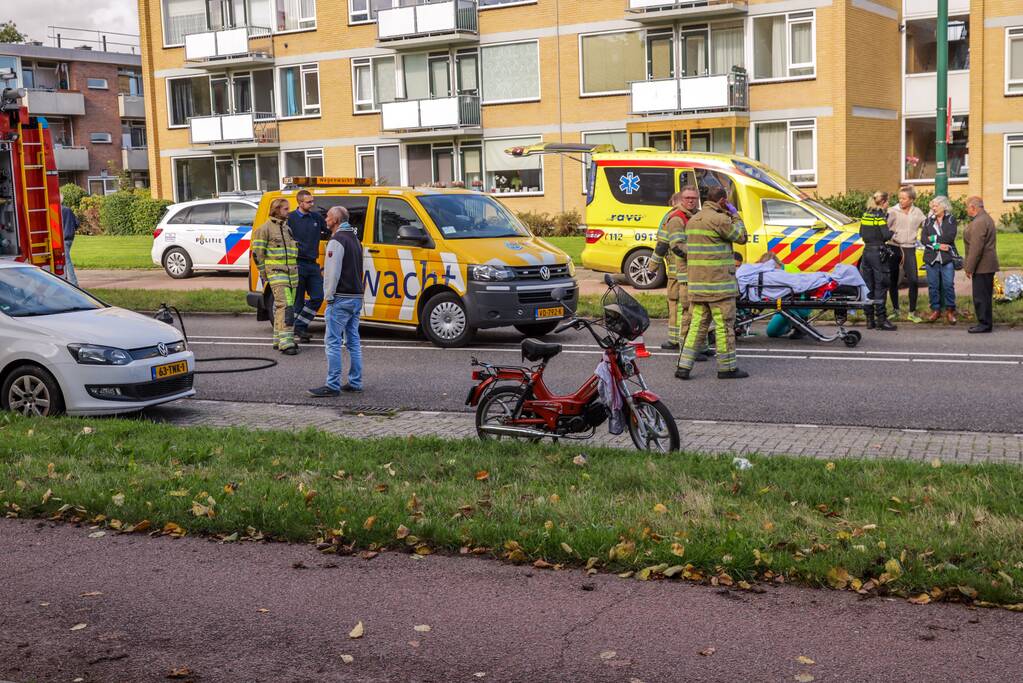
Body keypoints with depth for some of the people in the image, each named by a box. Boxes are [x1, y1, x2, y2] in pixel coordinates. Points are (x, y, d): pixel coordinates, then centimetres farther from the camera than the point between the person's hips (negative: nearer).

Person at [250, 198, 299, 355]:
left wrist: (295, 268, 20)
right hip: (277, 273, -8)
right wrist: (263, 272, -4)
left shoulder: (287, 228, 19)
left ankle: (279, 339, 20)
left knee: (282, 306, 11)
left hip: (292, 272, 8)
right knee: (284, 305, -16)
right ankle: (286, 342, -19)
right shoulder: (265, 228, -5)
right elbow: (256, 252, -5)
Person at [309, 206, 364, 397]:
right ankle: (355, 382, 15)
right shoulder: (355, 239, 19)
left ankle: (332, 385, -9)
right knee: (353, 341, 12)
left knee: (333, 342, -8)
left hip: (341, 298, -10)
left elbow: (332, 272, -19)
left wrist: (329, 296, -12)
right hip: (357, 297, 10)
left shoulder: (337, 240, -12)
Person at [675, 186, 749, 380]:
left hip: (696, 284, 8)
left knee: (697, 324, 10)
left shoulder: (693, 220, 14)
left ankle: (684, 366, 4)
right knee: (724, 326, 1)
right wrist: (735, 218, 12)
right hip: (718, 284, -8)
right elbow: (741, 237, -2)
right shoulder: (718, 219, -14)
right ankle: (727, 367, 8)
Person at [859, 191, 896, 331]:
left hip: (866, 251, 7)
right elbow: (886, 235, -17)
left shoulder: (865, 215, 10)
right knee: (880, 286, -4)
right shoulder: (880, 216, -11)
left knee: (868, 286, 10)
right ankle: (881, 319, -5)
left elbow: (861, 233, 14)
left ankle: (870, 319, 12)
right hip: (878, 253, -7)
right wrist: (892, 232, 3)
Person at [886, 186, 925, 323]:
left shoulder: (917, 212, 6)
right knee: (892, 281, 6)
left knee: (913, 280, -9)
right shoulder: (893, 211, -3)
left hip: (909, 249, 1)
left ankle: (912, 312, 2)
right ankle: (895, 310, 21)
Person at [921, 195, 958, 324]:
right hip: (931, 257, 2)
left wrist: (934, 238, -7)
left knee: (948, 285, -3)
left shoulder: (951, 219, 4)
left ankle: (950, 311, 7)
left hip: (946, 257, -2)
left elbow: (950, 236, -10)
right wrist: (937, 246, -12)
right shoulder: (928, 220, 10)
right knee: (933, 285, 4)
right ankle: (935, 310, 14)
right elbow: (923, 239, -1)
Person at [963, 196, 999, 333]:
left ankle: (984, 324, -1)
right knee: (984, 295, 15)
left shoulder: (979, 222, -19)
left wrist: (969, 268, -19)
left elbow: (976, 248, -23)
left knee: (981, 296, -5)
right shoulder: (986, 218, 16)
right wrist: (969, 265, 22)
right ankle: (985, 322, 21)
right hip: (988, 265, 11)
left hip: (982, 266, -11)